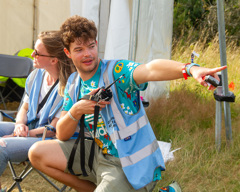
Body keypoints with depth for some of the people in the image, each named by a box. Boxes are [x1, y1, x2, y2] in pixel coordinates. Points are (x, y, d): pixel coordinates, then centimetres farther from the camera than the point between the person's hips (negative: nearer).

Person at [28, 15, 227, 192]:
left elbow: (150, 69, -40)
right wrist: (76, 111, -17)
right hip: (101, 155, 8)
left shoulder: (116, 71, -16)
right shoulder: (73, 84, 6)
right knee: (38, 153, 5)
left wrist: (190, 69, -60)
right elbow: (62, 136, 5)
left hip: (131, 167, -7)